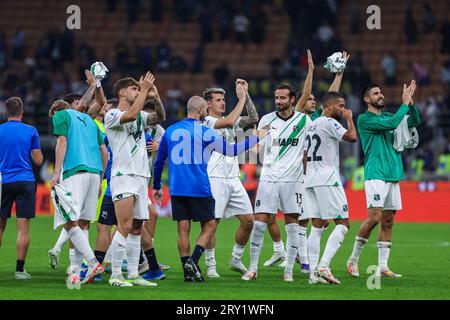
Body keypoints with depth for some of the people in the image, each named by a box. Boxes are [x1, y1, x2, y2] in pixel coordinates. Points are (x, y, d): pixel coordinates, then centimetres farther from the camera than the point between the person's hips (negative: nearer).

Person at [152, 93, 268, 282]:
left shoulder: (170, 131, 9)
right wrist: (256, 138, 11)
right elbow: (231, 151, 1)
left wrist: (156, 186, 24)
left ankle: (187, 270, 1)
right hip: (200, 189, -4)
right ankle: (193, 261, -12)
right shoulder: (204, 132, -4)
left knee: (183, 229, 6)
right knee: (209, 226, 6)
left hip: (177, 189, 4)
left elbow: (159, 161, 14)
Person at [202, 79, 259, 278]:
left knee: (248, 220, 3)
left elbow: (253, 119, 7)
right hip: (215, 179, -7)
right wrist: (241, 99, -11)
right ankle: (211, 266, 2)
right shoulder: (205, 122, -4)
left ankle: (236, 259, 17)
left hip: (233, 179, 7)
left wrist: (246, 94, 4)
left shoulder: (230, 122, 17)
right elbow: (229, 121, -19)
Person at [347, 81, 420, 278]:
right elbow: (392, 124, -18)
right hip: (375, 175, -7)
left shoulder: (387, 116, 17)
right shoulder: (364, 119, -5)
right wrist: (405, 103, -9)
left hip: (393, 175, 7)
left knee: (388, 222, 4)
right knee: (374, 217, -15)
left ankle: (382, 267, 5)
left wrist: (410, 102, -1)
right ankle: (353, 259, -1)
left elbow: (414, 122, 13)